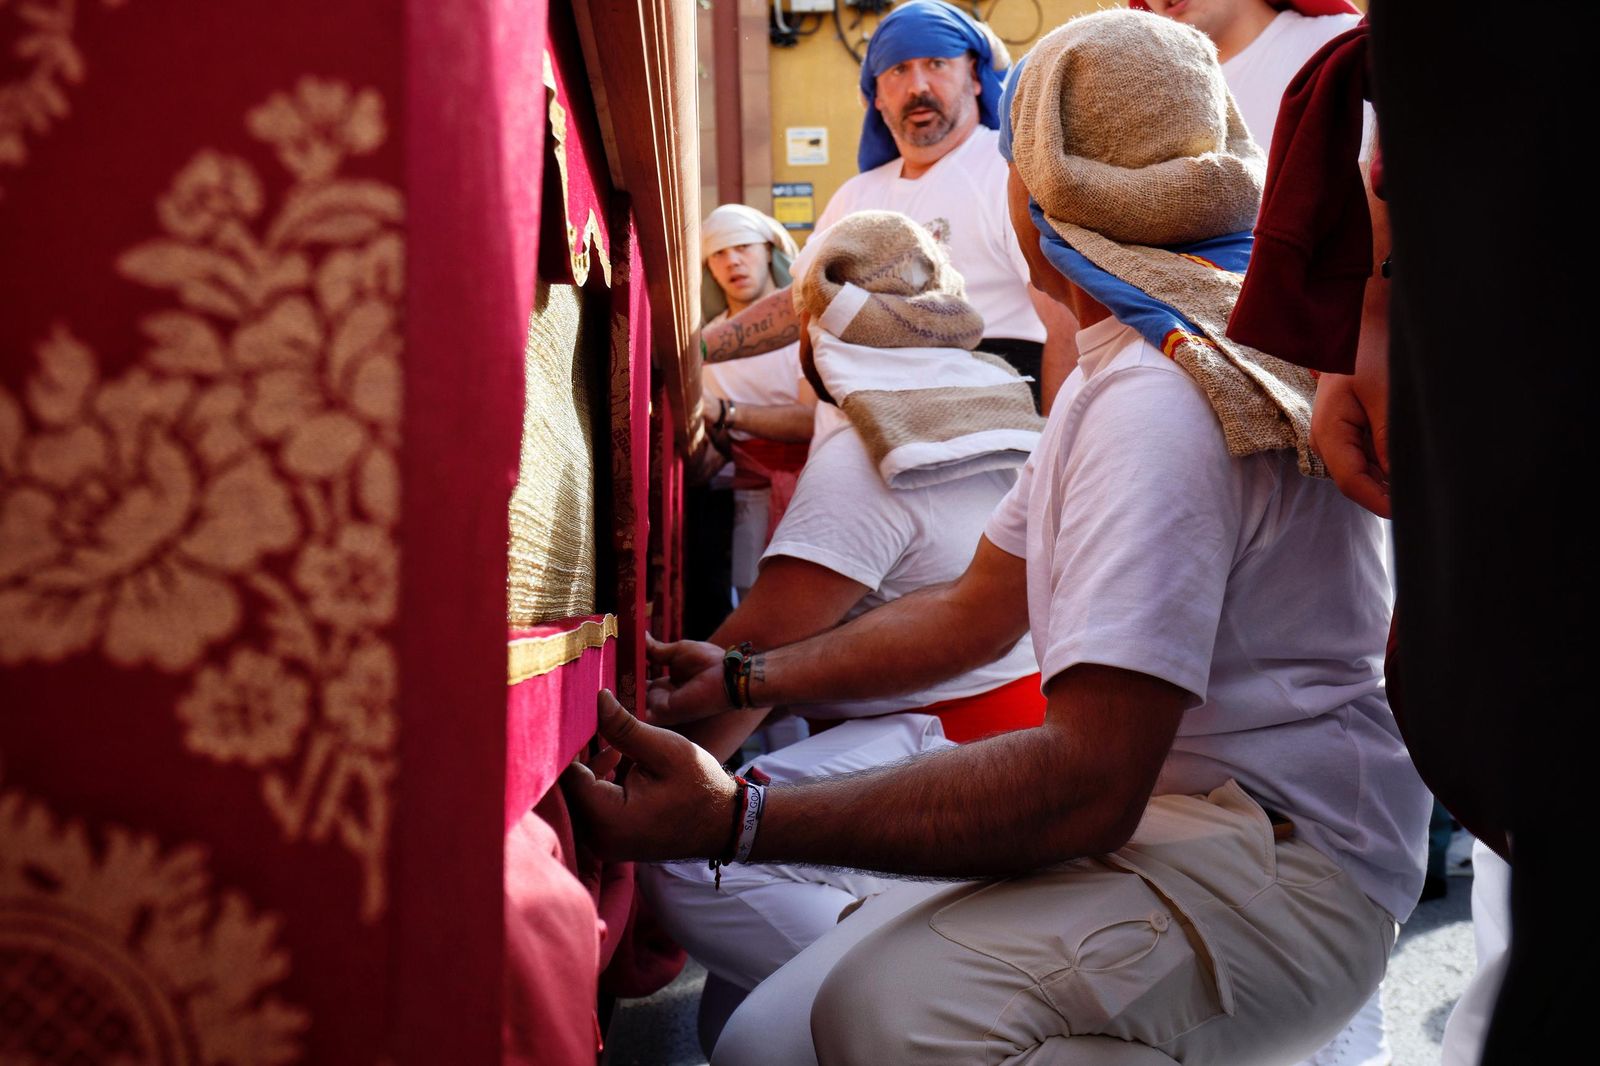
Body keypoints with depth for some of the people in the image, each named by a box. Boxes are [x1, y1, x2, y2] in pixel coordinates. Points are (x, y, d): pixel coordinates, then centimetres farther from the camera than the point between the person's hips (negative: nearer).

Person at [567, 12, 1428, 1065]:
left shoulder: (1162, 395, -19)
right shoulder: (1117, 368, 18)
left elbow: (1088, 787, -29)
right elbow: (976, 611, 24)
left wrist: (740, 819, -31)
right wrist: (746, 678, 20)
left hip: (1281, 860, -10)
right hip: (1150, 821, 10)